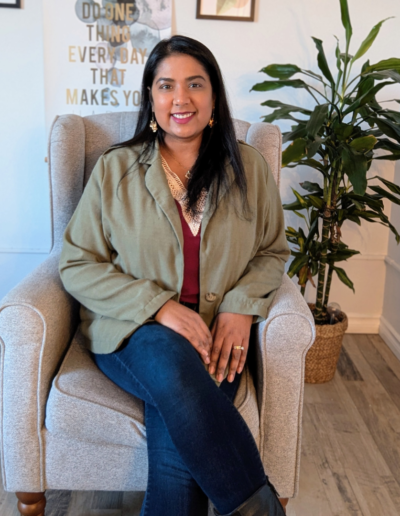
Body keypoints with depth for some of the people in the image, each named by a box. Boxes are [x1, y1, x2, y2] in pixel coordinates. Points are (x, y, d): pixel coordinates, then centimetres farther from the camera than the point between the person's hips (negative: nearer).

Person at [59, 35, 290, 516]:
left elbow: (273, 251, 14)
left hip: (215, 333, 1)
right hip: (132, 331, 0)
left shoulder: (248, 167, 7)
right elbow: (77, 265, 0)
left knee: (177, 436, -28)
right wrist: (159, 305, -14)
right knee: (172, 366, -35)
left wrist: (241, 304, -7)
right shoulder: (115, 169, 2)